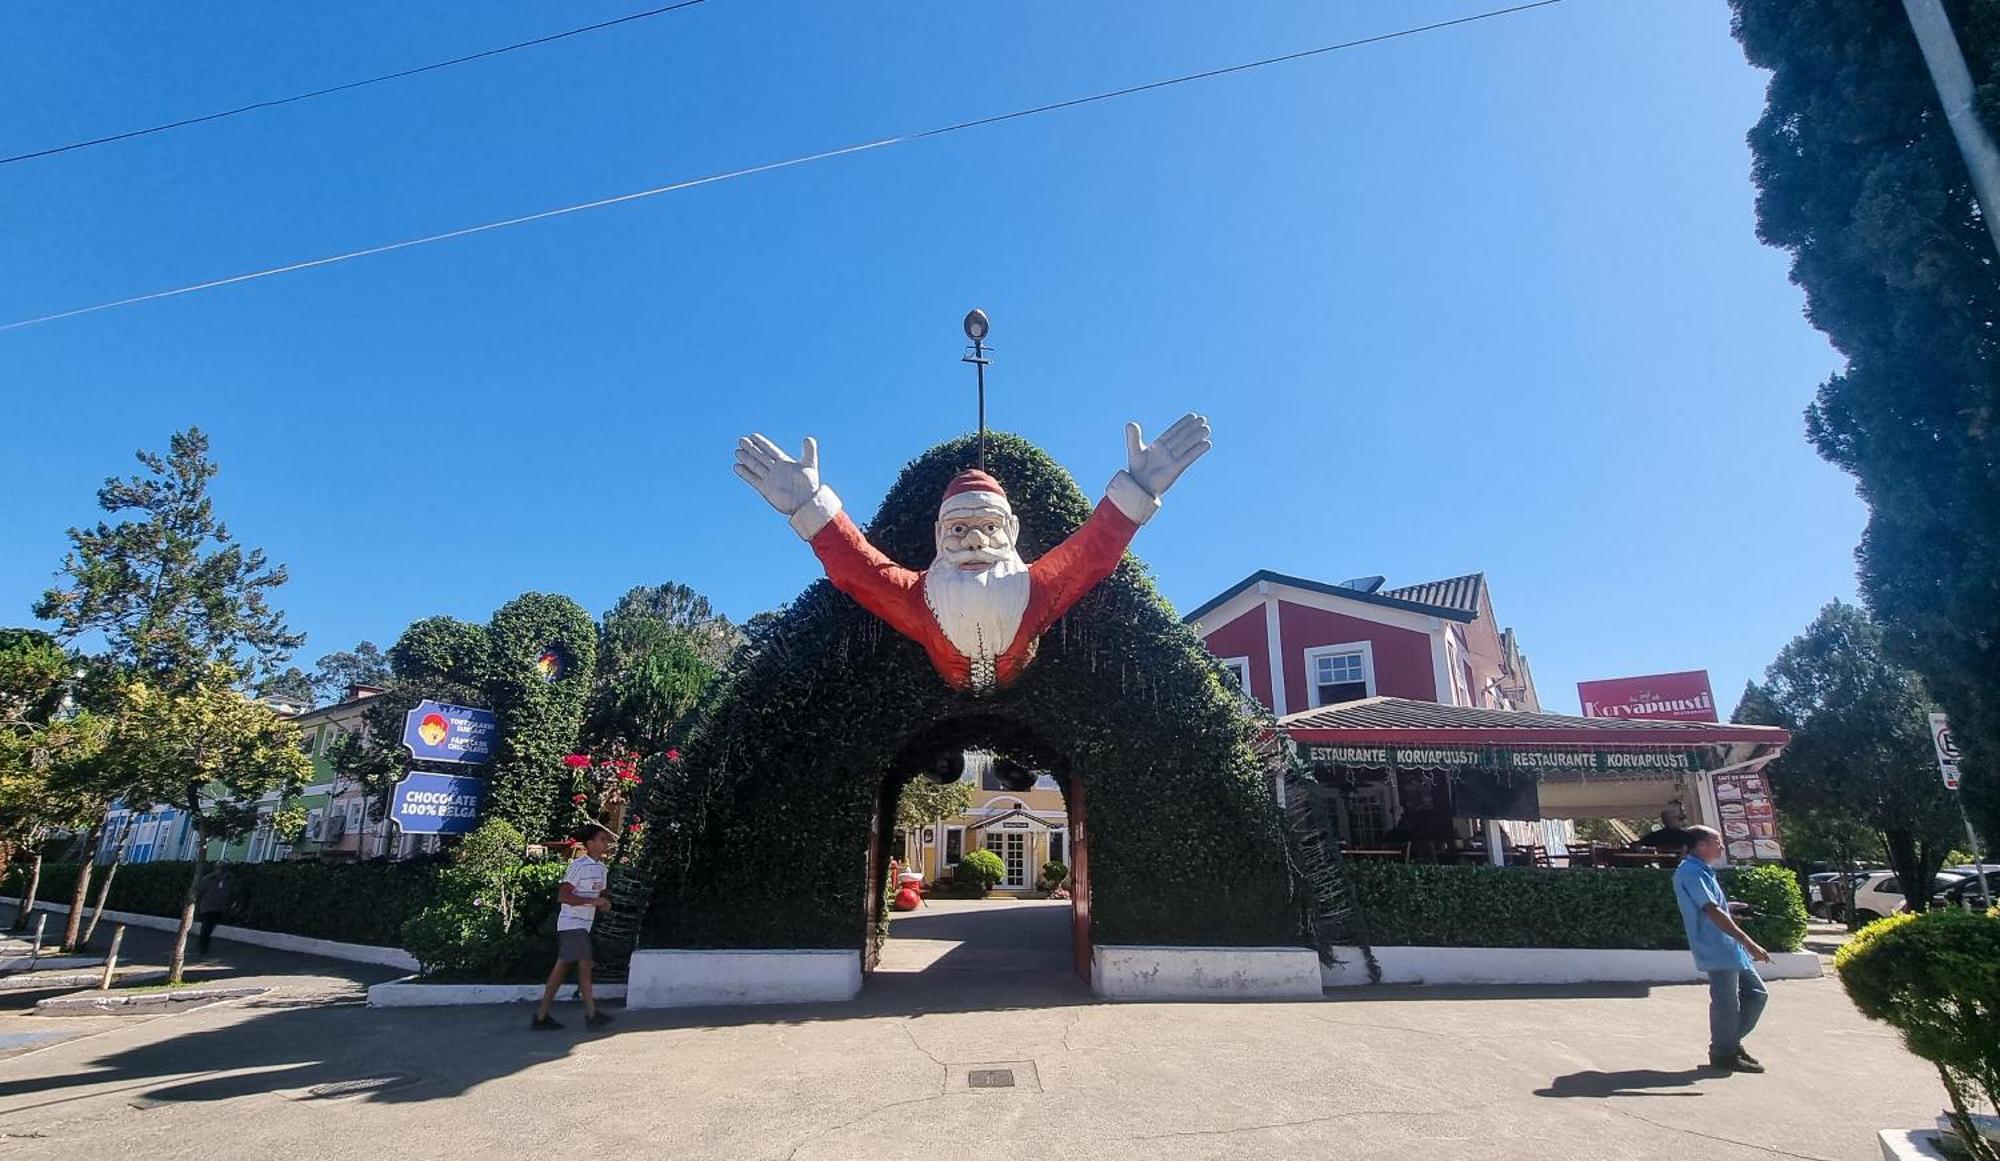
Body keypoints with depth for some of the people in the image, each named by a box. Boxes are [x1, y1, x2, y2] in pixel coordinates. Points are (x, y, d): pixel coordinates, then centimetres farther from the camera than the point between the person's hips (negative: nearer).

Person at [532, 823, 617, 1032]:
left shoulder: (602, 868, 11)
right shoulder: (579, 865, -15)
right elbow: (563, 896, -19)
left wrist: (604, 902, 0)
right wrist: (592, 901, -25)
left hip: (584, 924, 9)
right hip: (572, 922, -8)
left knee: (562, 967, 10)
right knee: (585, 964, -8)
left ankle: (541, 1016, 15)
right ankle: (591, 1013, -2)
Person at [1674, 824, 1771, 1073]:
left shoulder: (1702, 871, 17)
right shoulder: (1690, 872, -17)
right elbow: (1713, 912, -25)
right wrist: (1749, 942, -27)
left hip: (1730, 948, 10)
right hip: (1717, 949, -10)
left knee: (1756, 992, 16)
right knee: (1727, 1003, -2)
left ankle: (1731, 1042, 26)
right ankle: (1724, 1054, 12)